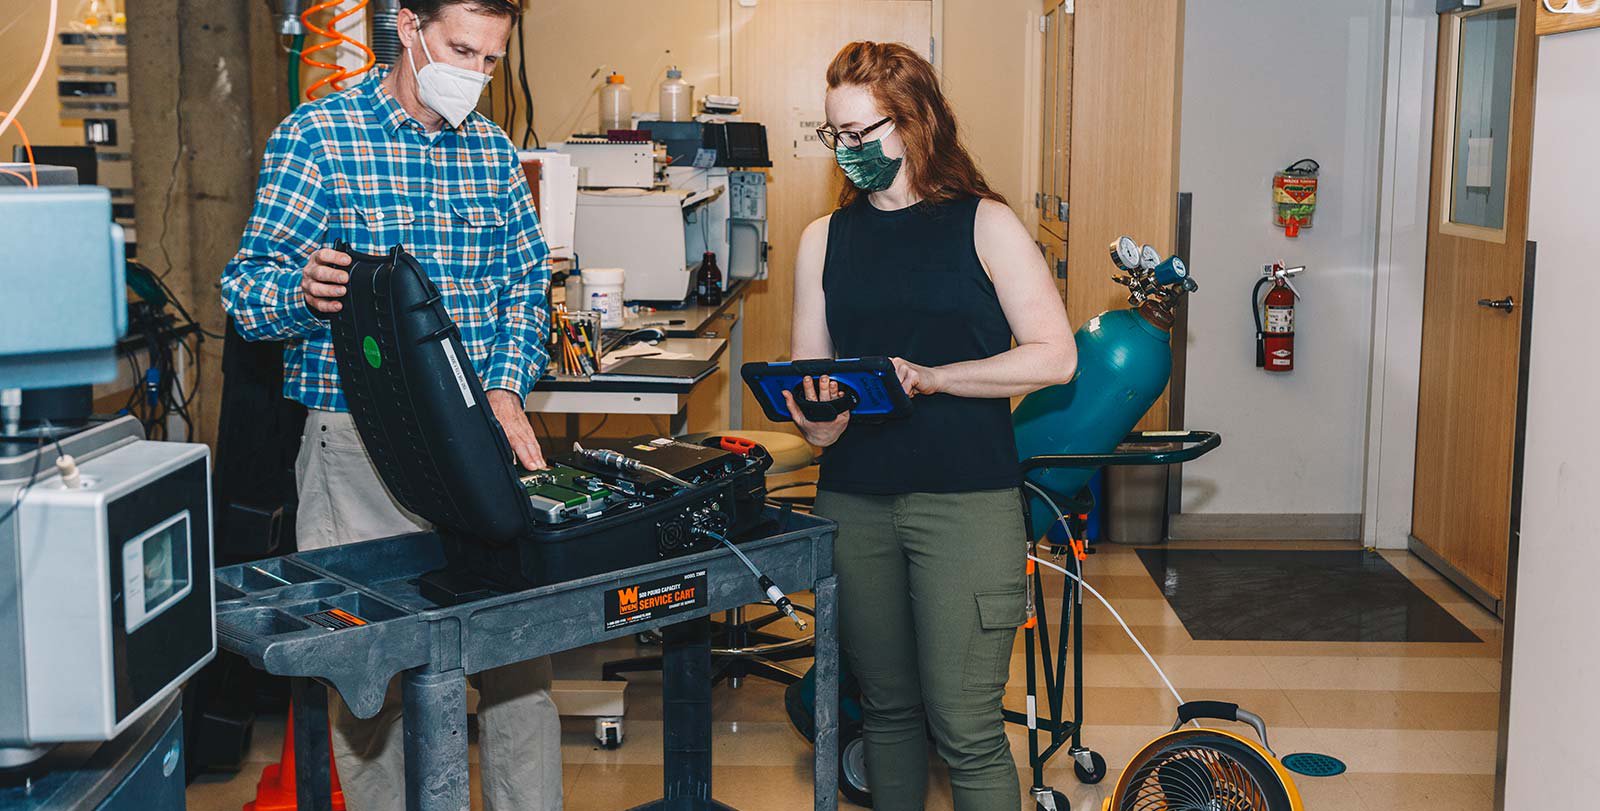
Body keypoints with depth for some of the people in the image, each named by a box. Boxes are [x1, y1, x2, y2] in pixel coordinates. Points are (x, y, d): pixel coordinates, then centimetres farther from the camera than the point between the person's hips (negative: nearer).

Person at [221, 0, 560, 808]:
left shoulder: (493, 150, 13)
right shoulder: (318, 133, -2)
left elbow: (527, 284, 14)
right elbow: (246, 287, -5)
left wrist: (505, 390, -3)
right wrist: (304, 293, -29)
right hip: (361, 443, -4)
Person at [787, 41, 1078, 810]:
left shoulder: (983, 224, 0)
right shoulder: (823, 239, 12)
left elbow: (1054, 356, -7)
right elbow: (808, 370, 12)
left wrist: (930, 377, -17)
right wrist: (818, 422, -11)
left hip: (966, 500, -4)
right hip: (854, 502, 4)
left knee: (967, 731, -5)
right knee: (887, 707, 13)